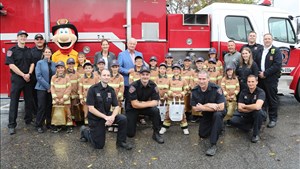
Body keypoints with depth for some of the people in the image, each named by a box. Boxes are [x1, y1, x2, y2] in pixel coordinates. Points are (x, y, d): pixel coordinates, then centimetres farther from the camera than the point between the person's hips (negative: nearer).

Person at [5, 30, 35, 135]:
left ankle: (28, 120, 21)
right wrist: (23, 75, -14)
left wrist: (29, 74, -10)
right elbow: (11, 65, -10)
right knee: (14, 102, -1)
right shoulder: (12, 50, -2)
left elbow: (32, 63, 7)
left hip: (28, 78, 4)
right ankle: (11, 125, 3)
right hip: (16, 79, -4)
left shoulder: (29, 51, 11)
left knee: (29, 100, 8)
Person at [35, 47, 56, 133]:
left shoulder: (54, 64, 10)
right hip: (42, 88, -3)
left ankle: (49, 123, 18)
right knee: (42, 107, -4)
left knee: (50, 106, 7)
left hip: (51, 88, 4)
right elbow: (38, 76, -9)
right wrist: (47, 86, -13)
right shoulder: (39, 63, -1)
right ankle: (39, 125, 6)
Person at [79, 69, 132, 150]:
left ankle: (121, 142, -1)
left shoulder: (111, 90, -2)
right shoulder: (93, 89, -16)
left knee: (123, 119, -22)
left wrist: (112, 117, -25)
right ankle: (85, 131, 26)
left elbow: (116, 107, -4)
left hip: (107, 114, 4)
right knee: (99, 145, 0)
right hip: (95, 118, -4)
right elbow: (91, 109, -20)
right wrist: (105, 117, -26)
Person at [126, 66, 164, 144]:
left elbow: (155, 102, -15)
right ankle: (130, 123, 28)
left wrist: (141, 103, -20)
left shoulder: (153, 85, -14)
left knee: (155, 110, -30)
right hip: (132, 109, -2)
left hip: (146, 108, 2)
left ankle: (156, 133, -13)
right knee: (130, 134, -7)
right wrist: (148, 103, -17)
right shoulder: (134, 86, -24)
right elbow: (134, 104, -23)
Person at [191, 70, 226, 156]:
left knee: (217, 115, -39)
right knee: (202, 135, 7)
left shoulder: (216, 89, -28)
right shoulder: (195, 91, -16)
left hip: (218, 112, -4)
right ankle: (218, 127, 35)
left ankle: (213, 145, -31)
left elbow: (221, 107, -31)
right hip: (206, 114, 5)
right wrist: (209, 105, -28)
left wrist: (203, 106, -27)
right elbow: (195, 108, -15)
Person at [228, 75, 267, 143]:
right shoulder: (243, 92, -5)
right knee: (232, 121, -23)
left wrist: (244, 106, -20)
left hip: (257, 115, -3)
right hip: (245, 115, 3)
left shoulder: (261, 92, -17)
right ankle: (250, 126, 8)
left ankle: (256, 134, -14)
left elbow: (257, 106, -35)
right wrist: (252, 108, -21)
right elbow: (240, 108, -10)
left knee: (258, 111, -38)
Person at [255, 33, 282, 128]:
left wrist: (265, 73, -15)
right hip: (260, 79, 5)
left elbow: (277, 65, -13)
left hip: (271, 79, -5)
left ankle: (273, 119, 10)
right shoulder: (259, 51, 14)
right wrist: (258, 73, -3)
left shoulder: (276, 51, -2)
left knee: (272, 99, 1)